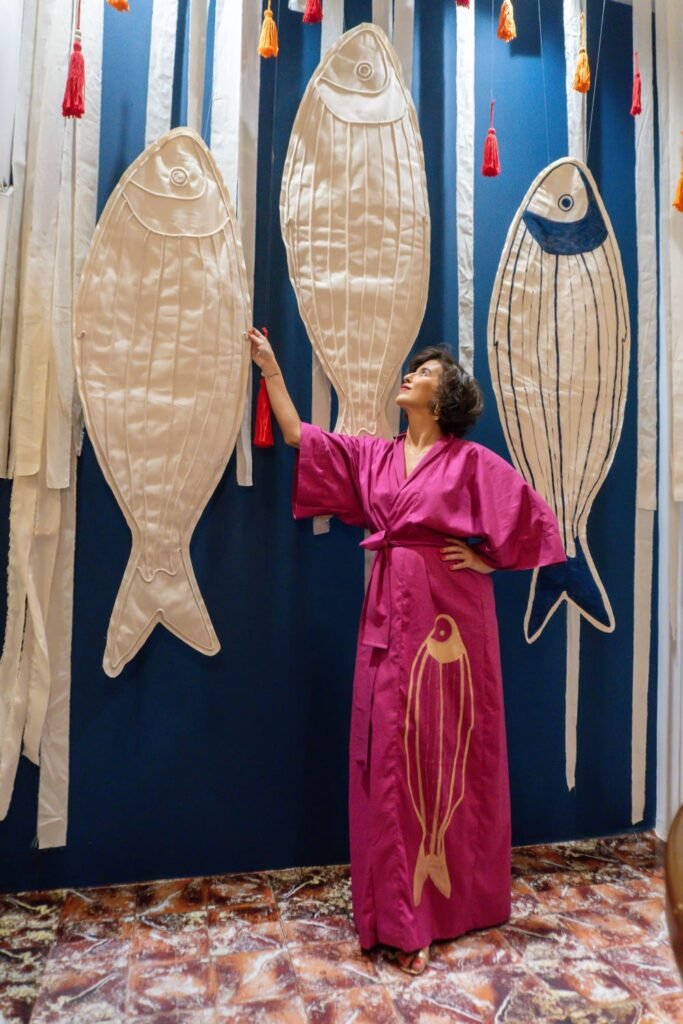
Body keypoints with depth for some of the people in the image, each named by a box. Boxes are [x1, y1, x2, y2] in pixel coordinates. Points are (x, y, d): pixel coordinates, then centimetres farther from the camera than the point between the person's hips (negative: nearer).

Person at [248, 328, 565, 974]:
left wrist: (488, 559, -3)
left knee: (450, 749, 5)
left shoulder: (470, 460, 0)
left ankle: (458, 900, 26)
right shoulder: (371, 455, 12)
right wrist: (270, 369, 14)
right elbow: (299, 438, 12)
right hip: (390, 612, 4)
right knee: (392, 753, 6)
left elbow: (532, 514, 0)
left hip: (449, 612, -3)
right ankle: (402, 917, 21)